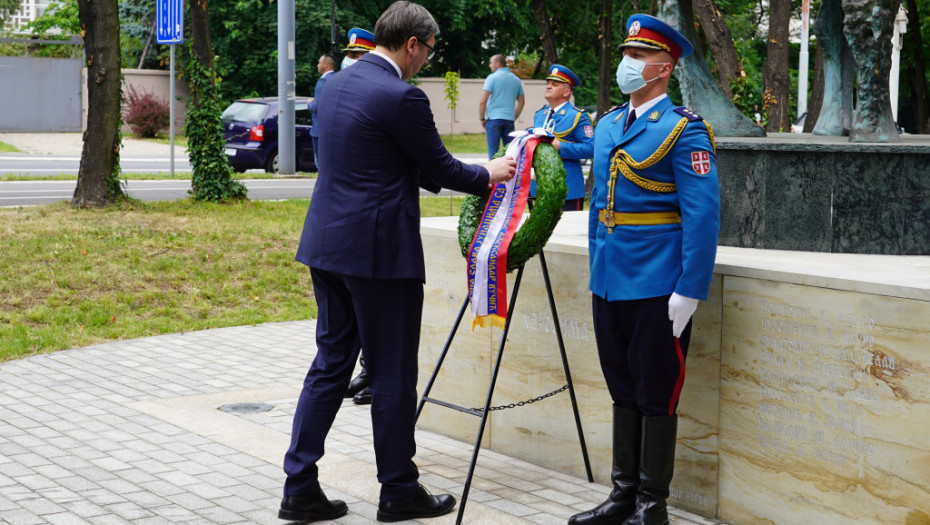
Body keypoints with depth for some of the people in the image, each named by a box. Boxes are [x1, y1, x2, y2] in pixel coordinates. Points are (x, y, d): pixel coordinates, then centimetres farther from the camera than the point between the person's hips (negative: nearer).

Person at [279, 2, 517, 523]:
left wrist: (471, 173, 24)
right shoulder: (402, 97, -17)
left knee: (331, 363, 14)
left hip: (327, 245, 9)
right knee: (393, 375, 4)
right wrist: (488, 174, 12)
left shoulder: (337, 84, 12)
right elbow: (439, 169, -7)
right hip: (379, 251, -9)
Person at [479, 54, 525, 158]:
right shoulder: (516, 80, 13)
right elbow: (522, 102, 16)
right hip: (509, 120, 5)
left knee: (493, 152, -4)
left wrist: (482, 118, 0)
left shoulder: (492, 78, -5)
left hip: (494, 119, -5)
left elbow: (483, 101, -11)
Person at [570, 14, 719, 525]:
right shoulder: (606, 125, 13)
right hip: (609, 285, 7)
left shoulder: (683, 130, -9)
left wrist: (689, 291, -18)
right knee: (623, 392, 15)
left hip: (657, 290, -7)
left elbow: (703, 215, -14)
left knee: (656, 398, 2)